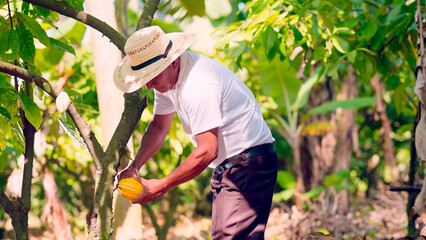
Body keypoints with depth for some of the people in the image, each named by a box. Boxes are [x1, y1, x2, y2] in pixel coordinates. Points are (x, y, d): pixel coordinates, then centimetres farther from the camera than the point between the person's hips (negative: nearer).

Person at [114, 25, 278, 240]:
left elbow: (207, 151, -27)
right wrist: (133, 167, 3)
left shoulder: (198, 84, -26)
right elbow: (159, 125, 18)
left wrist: (161, 186, -19)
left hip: (248, 163, -10)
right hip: (226, 166, 11)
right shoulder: (166, 77, 5)